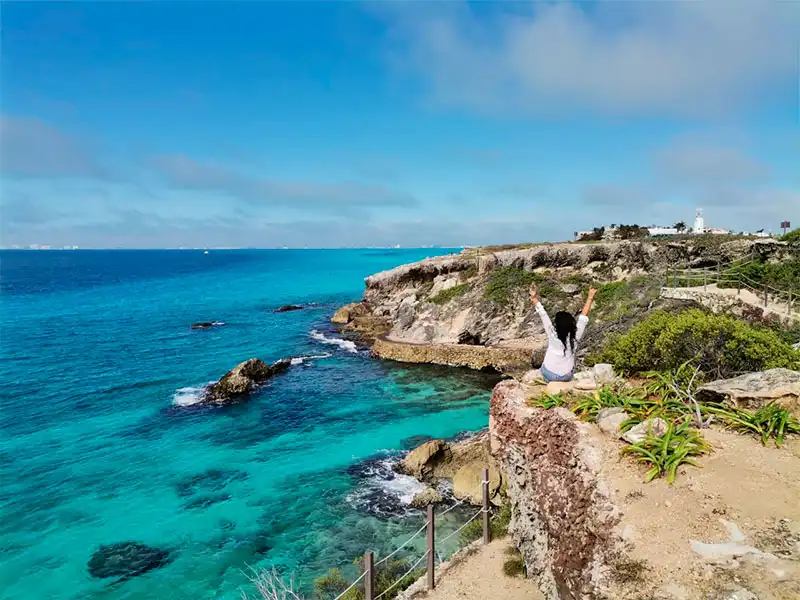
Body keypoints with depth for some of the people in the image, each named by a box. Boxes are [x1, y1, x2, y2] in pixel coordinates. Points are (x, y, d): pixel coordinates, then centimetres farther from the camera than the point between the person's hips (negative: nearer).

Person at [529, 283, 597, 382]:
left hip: (548, 374, -1)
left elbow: (543, 315, -23)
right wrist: (590, 298, -7)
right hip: (566, 377, 1)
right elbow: (583, 317, -13)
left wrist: (534, 298, -21)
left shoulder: (552, 335, -24)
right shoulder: (575, 336, -20)